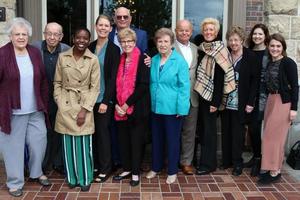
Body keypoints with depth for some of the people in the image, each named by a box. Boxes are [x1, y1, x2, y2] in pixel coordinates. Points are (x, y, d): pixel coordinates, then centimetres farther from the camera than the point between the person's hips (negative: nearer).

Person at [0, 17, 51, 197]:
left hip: (36, 110, 4)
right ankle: (15, 182, 25)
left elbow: (43, 80, 9)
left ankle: (36, 172, 38)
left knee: (39, 142, 12)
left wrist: (45, 104, 8)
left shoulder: (35, 52, 5)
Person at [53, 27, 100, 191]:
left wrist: (84, 109, -11)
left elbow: (95, 87, -5)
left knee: (84, 143, 2)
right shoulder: (62, 57, 2)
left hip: (84, 105, -2)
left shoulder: (93, 60, -5)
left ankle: (85, 178, 20)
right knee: (68, 143, 9)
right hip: (65, 105, 2)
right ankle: (72, 177, 26)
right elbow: (57, 82, 7)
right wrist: (59, 103, -3)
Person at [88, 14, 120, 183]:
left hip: (105, 98, -4)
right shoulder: (90, 47, 8)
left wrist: (105, 101, -15)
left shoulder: (114, 49, -6)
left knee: (103, 131, 2)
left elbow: (113, 77, -10)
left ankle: (105, 168, 16)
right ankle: (95, 164, 25)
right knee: (93, 131, 10)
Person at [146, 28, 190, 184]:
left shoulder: (179, 61, -11)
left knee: (172, 140, 9)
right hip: (156, 107, 5)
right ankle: (156, 167, 34)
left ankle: (172, 171, 24)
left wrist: (181, 108, -17)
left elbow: (184, 86, -14)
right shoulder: (153, 60, 6)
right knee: (156, 138, 17)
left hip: (172, 108, -5)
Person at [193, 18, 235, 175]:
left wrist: (215, 102, -18)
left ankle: (208, 163, 12)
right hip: (200, 94, 6)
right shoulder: (201, 49, 9)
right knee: (203, 127, 13)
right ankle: (203, 158, 25)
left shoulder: (220, 51, -10)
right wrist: (197, 92, 6)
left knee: (209, 129, 1)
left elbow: (220, 78, -14)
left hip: (211, 96, -6)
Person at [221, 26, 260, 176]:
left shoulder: (251, 57, -5)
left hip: (240, 104, -3)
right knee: (226, 132, 10)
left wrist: (250, 102, -11)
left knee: (238, 133, 2)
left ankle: (237, 162, 15)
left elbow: (255, 80, -6)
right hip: (225, 102, 4)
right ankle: (226, 160, 23)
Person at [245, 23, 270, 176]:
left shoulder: (269, 53, -4)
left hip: (262, 95, -5)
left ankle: (258, 159, 9)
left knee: (255, 127, -6)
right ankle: (255, 156, 23)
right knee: (251, 127, 9)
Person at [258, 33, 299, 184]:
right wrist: (269, 100, 10)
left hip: (284, 102, -7)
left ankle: (275, 172, 9)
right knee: (270, 136, 10)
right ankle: (273, 168, 22)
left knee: (275, 136, -2)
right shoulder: (269, 63, 9)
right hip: (270, 100, 7)